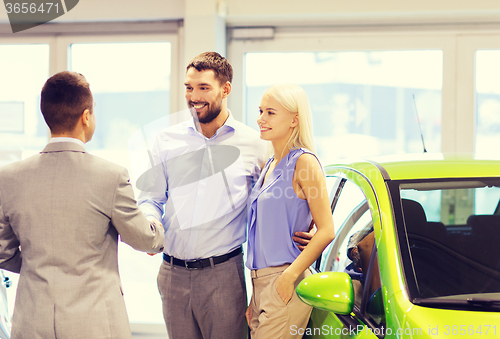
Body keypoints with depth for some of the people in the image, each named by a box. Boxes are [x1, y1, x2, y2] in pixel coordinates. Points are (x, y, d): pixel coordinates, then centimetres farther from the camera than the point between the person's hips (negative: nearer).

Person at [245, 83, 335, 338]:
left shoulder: (303, 162, -8)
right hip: (260, 282, 8)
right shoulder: (270, 165, 17)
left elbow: (326, 230, -14)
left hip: (285, 284, -8)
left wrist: (289, 276, -19)